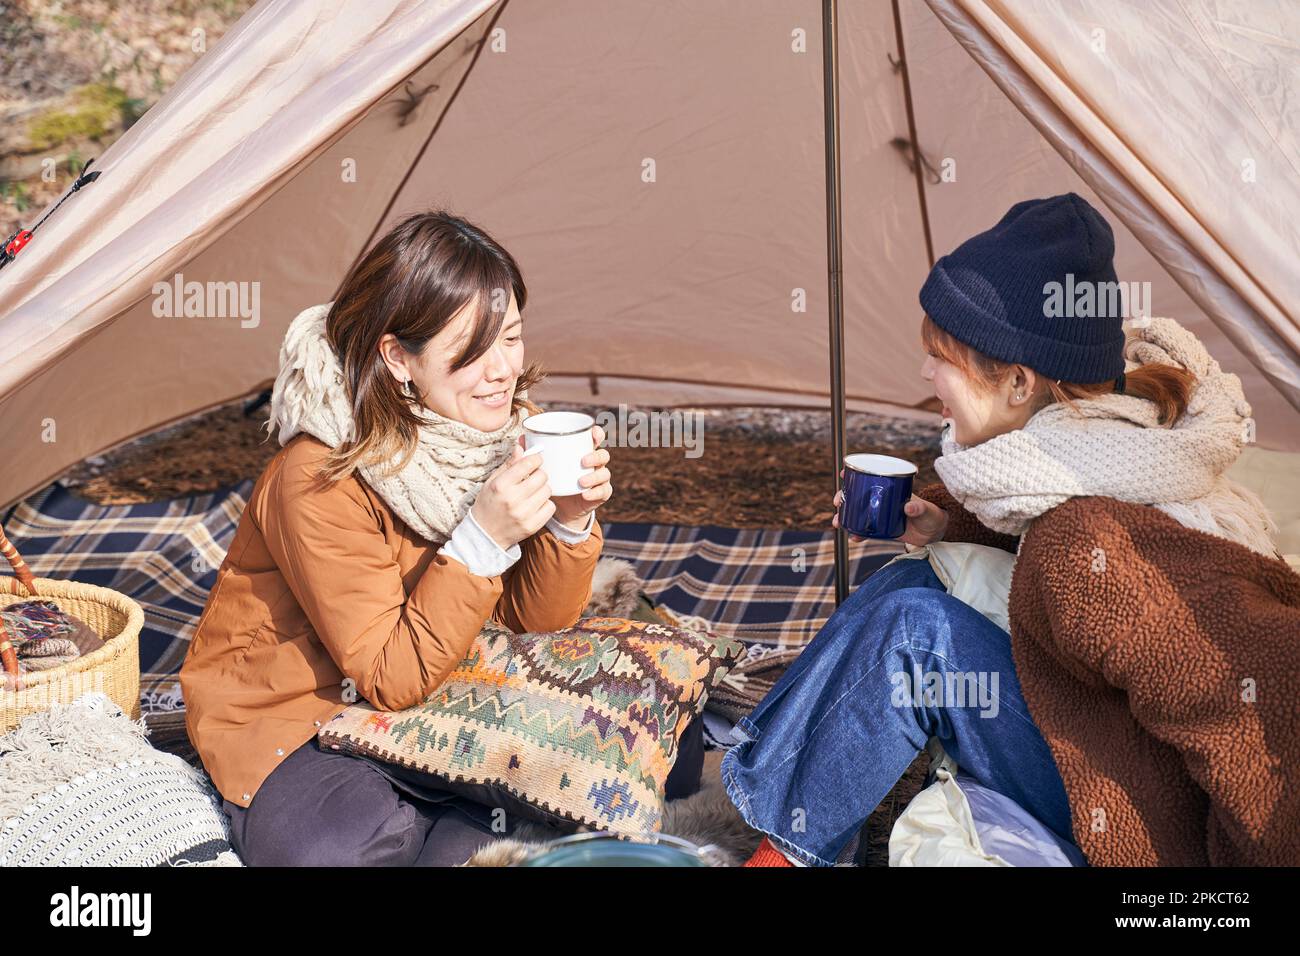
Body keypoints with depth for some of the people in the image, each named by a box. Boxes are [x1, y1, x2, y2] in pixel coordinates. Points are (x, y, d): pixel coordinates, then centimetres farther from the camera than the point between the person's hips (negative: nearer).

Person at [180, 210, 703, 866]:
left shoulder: (510, 426, -8)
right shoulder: (319, 481, -28)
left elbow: (534, 619, -2)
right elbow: (391, 679, -25)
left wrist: (570, 522, -22)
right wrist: (482, 540, -36)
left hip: (443, 686, 5)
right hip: (293, 718, -5)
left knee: (667, 741, -8)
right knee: (343, 846, -39)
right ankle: (504, 818, -12)